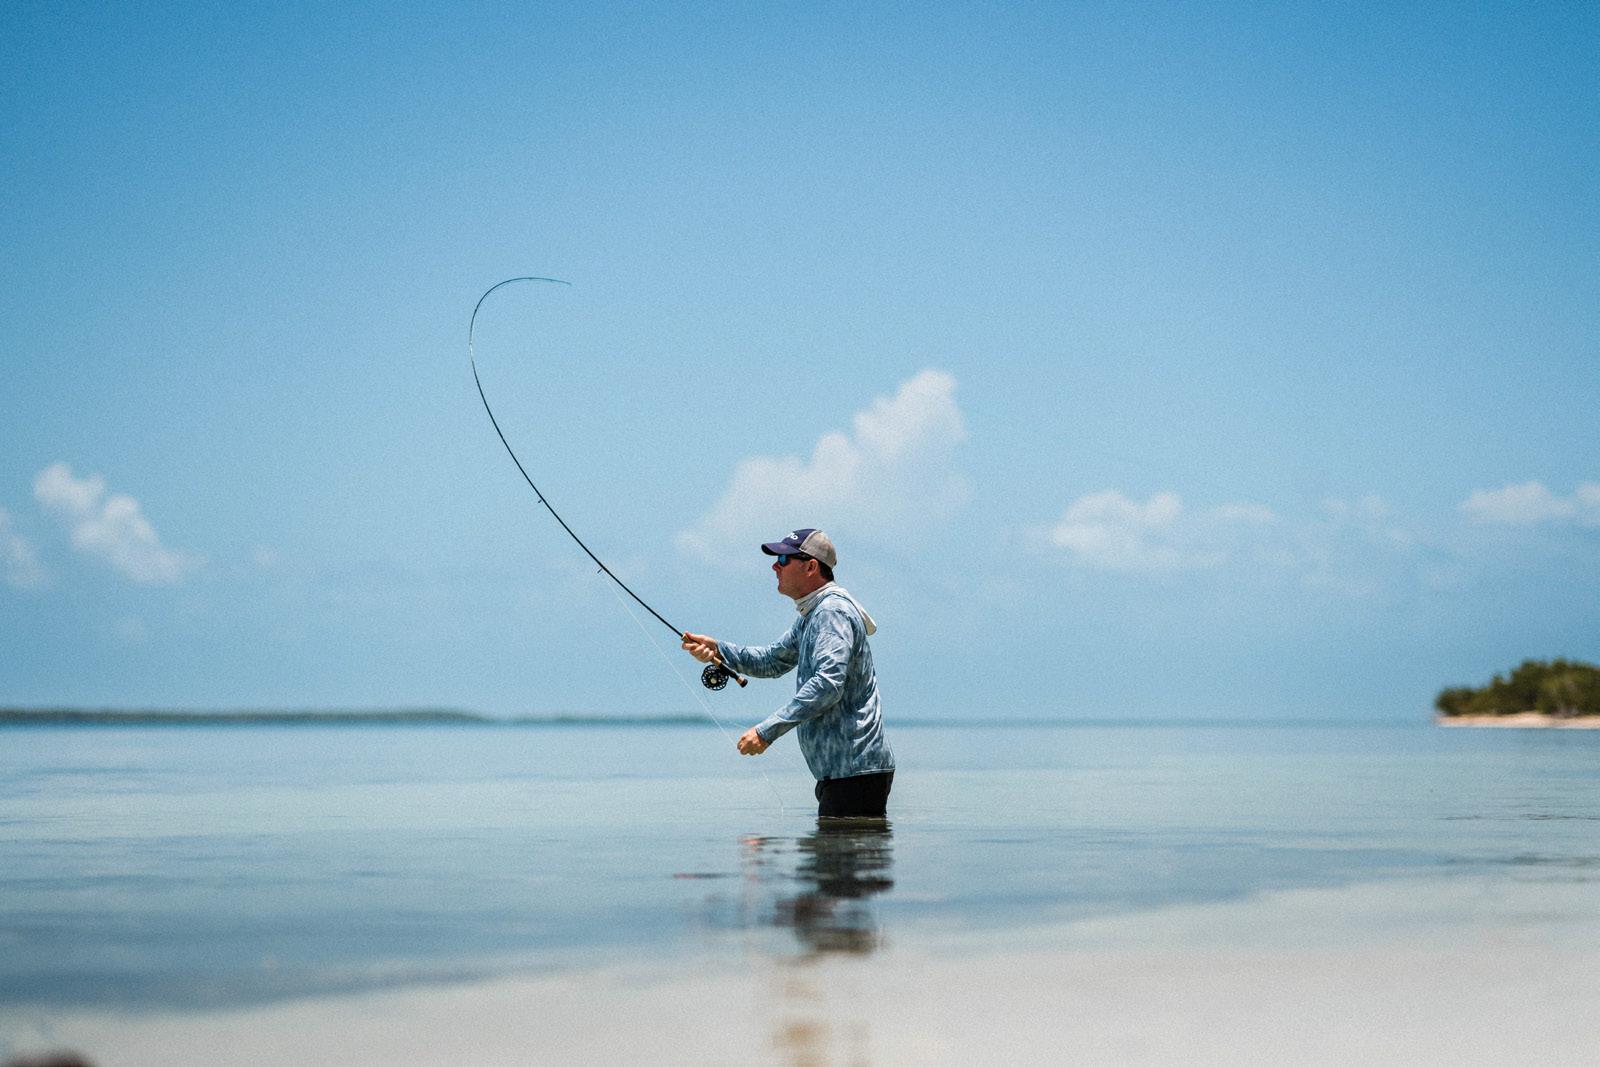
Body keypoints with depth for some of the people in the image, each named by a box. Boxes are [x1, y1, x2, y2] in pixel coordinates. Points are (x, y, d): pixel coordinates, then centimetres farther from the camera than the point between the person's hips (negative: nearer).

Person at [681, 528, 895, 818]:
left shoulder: (833, 612, -15)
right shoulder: (811, 616, 19)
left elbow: (827, 684, -26)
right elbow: (773, 660, 26)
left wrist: (767, 730, -26)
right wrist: (718, 650, 9)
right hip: (839, 771, 11)